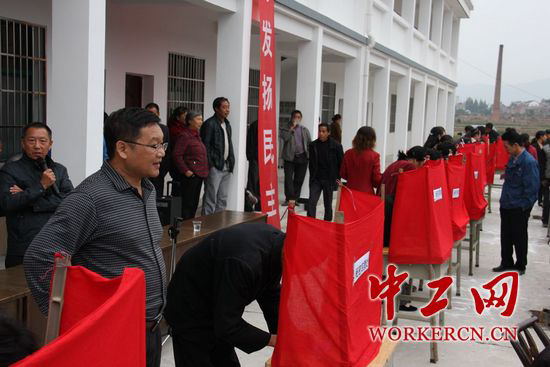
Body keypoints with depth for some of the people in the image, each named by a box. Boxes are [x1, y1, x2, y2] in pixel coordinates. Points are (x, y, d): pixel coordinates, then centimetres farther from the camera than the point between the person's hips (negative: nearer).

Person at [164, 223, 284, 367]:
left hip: (218, 311, 9)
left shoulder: (276, 238, -13)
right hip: (191, 315, -8)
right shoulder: (244, 261, -40)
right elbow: (227, 325, -32)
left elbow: (271, 295, 1)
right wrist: (271, 339, -22)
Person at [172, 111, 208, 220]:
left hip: (199, 174, 9)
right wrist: (185, 171, -19)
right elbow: (177, 155, -17)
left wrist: (205, 171, 16)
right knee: (187, 203, -5)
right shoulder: (184, 135, -11)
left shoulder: (197, 135, 17)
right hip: (190, 175, -9)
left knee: (194, 203, 12)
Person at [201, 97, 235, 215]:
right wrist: (210, 164, -15)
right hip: (214, 167, -8)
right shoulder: (209, 124, -9)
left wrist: (231, 161, 11)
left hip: (226, 167, 8)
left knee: (223, 199, 11)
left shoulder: (227, 125, 17)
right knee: (210, 198, -5)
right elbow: (205, 145, -12)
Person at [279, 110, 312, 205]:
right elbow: (285, 137, -16)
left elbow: (309, 143, 16)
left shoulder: (305, 130, 14)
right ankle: (289, 198, -5)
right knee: (288, 178, -9)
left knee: (299, 179, 5)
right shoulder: (285, 128, 4)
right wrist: (292, 127, -12)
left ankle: (295, 198, 14)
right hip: (290, 157, -3)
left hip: (302, 157, 3)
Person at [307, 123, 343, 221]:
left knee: (328, 204, 11)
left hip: (329, 180, -2)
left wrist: (337, 178, -5)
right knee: (311, 202, -8)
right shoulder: (313, 145, 3)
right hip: (316, 179, 2)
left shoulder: (336, 146, -6)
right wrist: (312, 175, 8)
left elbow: (341, 163, -2)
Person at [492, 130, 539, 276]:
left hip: (519, 209, -8)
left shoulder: (529, 162, -20)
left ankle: (520, 265, 23)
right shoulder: (512, 159, 6)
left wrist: (523, 206, -16)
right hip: (506, 205, 8)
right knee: (505, 236, 16)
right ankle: (507, 262, 31)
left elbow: (532, 188, -19)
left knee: (519, 238, 8)